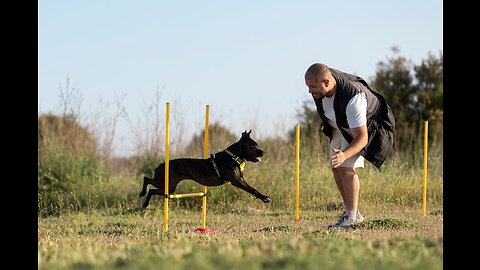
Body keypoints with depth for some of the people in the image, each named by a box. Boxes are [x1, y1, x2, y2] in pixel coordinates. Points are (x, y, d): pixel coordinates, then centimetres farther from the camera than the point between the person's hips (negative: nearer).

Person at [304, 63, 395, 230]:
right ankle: (353, 213, 17)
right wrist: (322, 119, 15)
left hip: (365, 125, -7)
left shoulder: (352, 99, -44)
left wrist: (344, 155, -57)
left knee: (347, 167, -20)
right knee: (336, 167, 5)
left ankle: (351, 217, -15)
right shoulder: (320, 81, -24)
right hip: (340, 125, 8)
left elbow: (362, 138, -41)